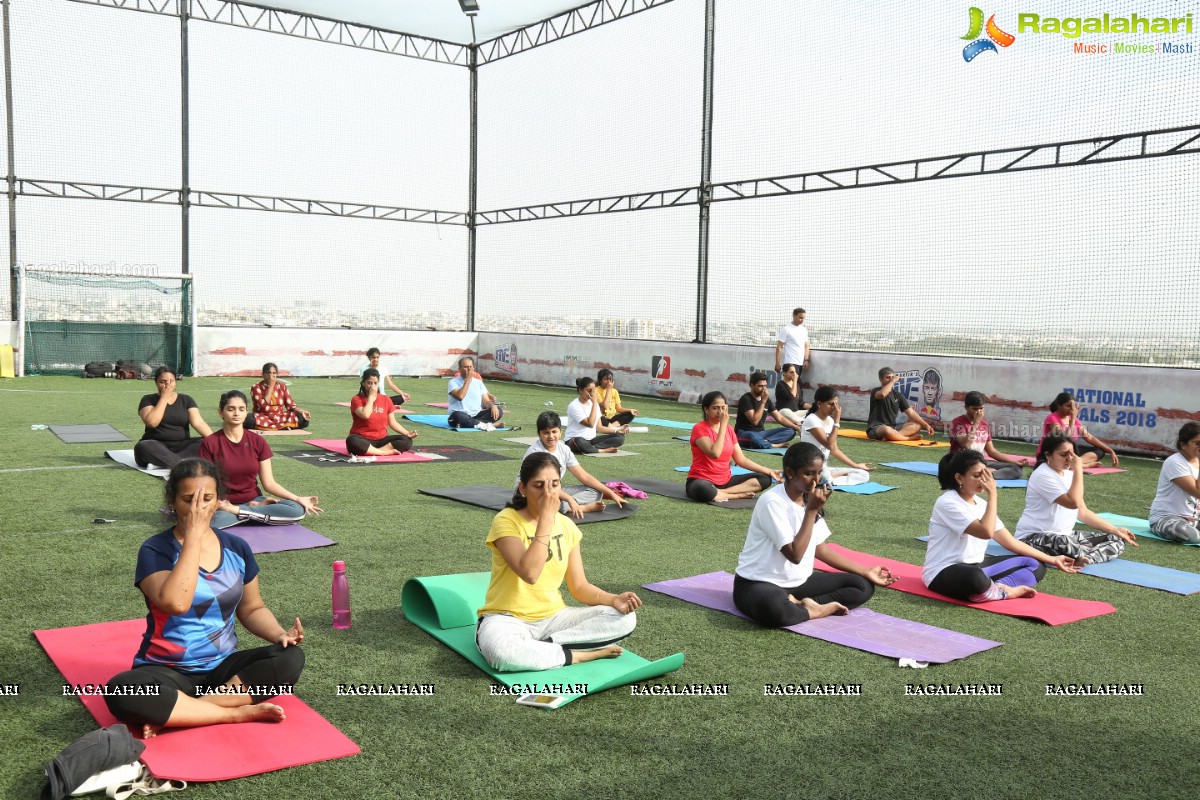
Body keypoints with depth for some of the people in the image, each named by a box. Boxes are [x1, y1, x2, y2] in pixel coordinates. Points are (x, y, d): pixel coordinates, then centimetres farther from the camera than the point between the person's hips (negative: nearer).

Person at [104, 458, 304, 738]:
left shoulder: (236, 548, 3)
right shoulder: (156, 550, -9)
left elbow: (251, 608, 14)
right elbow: (175, 603, -28)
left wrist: (280, 635, -7)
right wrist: (193, 536, -24)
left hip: (224, 667, 4)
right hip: (168, 671, -4)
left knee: (290, 658, -23)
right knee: (121, 692, -35)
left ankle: (174, 714, -21)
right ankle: (238, 713, -23)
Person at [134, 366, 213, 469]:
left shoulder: (186, 400, 10)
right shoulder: (148, 400, 5)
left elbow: (198, 422, -5)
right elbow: (152, 422, -14)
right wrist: (164, 397, -9)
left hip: (181, 446, 2)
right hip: (157, 446, -2)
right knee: (142, 447, -36)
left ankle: (159, 462, -36)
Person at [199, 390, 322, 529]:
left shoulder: (258, 442, 4)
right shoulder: (210, 443, -4)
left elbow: (269, 483, 3)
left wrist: (298, 499, -10)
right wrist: (215, 503, -24)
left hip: (254, 499, 4)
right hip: (224, 503, -4)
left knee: (298, 510, -25)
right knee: (216, 521, -42)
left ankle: (238, 511, -15)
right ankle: (259, 508, -16)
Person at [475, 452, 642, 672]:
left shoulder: (567, 526, 4)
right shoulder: (506, 521, -14)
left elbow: (579, 586, 5)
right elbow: (529, 573, -29)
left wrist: (613, 599, -15)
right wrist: (546, 517, -26)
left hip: (553, 618, 5)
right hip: (507, 619, -5)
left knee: (625, 618, -13)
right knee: (501, 650, -41)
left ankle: (545, 645, -16)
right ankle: (580, 655, -19)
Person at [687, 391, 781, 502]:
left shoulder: (729, 429, 9)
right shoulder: (699, 428, -11)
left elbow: (741, 459, 11)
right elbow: (715, 453, -26)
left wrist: (769, 471, 3)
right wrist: (723, 424, -22)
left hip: (726, 480, 8)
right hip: (702, 480, -7)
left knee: (765, 478, -6)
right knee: (701, 489, -43)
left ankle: (721, 493, -18)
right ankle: (740, 495, -19)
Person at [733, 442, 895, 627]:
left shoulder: (809, 500, 4)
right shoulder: (772, 502, -21)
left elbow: (820, 549, 12)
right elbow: (795, 555, -24)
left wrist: (866, 573, 11)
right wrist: (812, 511, -21)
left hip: (798, 582, 9)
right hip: (758, 584, -9)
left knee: (863, 586, 1)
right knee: (772, 607, -43)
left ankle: (801, 604, -13)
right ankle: (816, 610, -15)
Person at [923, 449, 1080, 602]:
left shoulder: (980, 504, 9)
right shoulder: (947, 503, -17)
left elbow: (1010, 541, 11)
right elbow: (986, 532, -27)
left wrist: (1052, 559, 9)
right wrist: (992, 494, -22)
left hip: (977, 567, 9)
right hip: (945, 573, -9)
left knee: (1036, 566, 4)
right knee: (975, 578, -43)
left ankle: (999, 587, -20)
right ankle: (1007, 591, -14)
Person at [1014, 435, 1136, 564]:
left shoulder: (1068, 474, 10)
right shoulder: (1043, 476, -17)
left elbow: (1082, 511, 14)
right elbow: (1073, 502, -28)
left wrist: (1115, 530, 10)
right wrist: (1078, 469, -23)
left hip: (1065, 535, 10)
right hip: (1035, 537, -9)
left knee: (1116, 541, -2)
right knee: (1065, 543, -43)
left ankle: (1083, 559, -23)